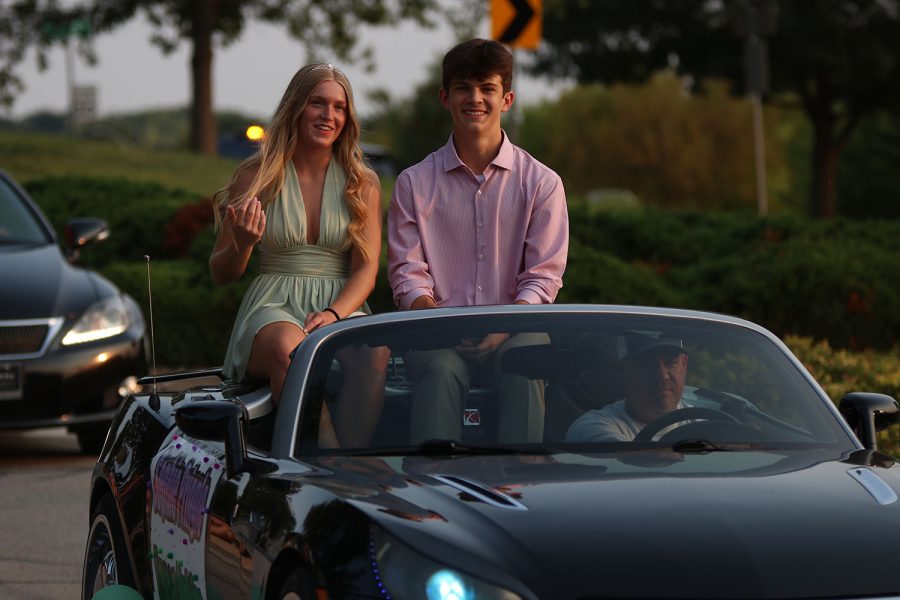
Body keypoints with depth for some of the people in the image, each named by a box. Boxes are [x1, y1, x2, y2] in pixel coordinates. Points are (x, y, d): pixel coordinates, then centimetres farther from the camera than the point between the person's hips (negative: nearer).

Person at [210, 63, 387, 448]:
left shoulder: (362, 184, 11)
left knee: (375, 351, -35)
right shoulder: (257, 177, 7)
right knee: (288, 349, -39)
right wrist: (243, 244, -14)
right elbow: (220, 273, 10)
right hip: (274, 310, -1)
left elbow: (366, 268, 2)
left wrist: (333, 314, -19)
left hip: (343, 309, 2)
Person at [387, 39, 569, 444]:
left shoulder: (541, 183, 9)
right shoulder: (415, 183, 11)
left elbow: (543, 277, 4)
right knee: (441, 372, -34)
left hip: (512, 333, 0)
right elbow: (407, 273, 5)